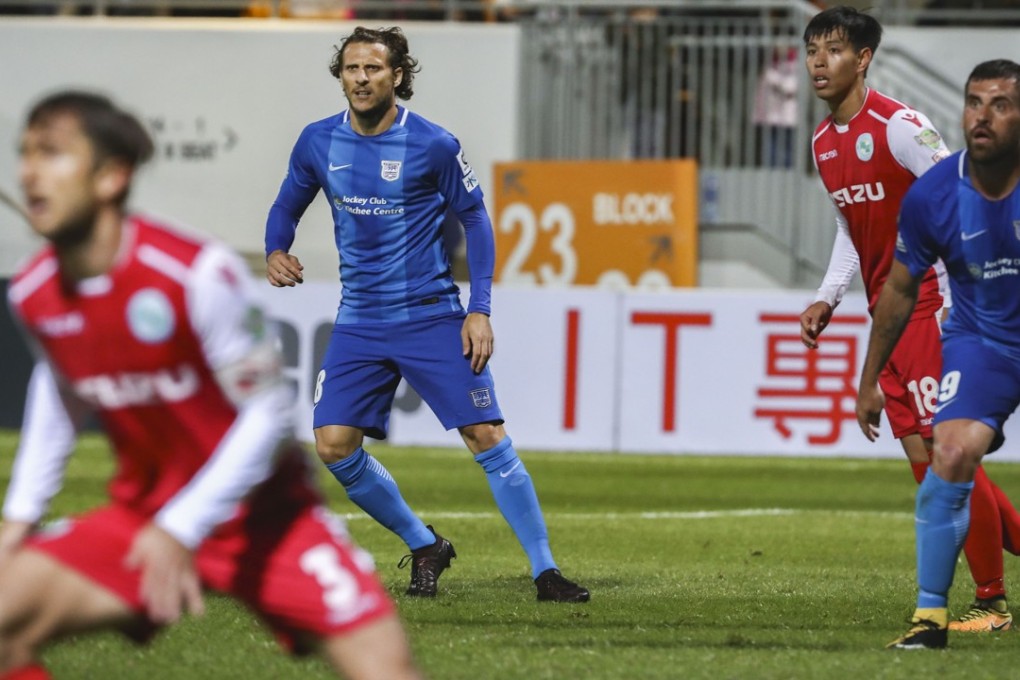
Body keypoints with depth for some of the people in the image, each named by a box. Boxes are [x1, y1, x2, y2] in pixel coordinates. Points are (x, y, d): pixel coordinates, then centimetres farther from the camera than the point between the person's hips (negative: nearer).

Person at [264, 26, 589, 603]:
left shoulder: (433, 145, -10)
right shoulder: (318, 143, 0)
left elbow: (475, 217, 0)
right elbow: (288, 206, 16)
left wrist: (480, 309, -7)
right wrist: (276, 253, -7)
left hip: (433, 317, -4)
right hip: (360, 323, 4)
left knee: (487, 436, -10)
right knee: (334, 444, -7)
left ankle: (545, 571, -3)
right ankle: (425, 549, 13)